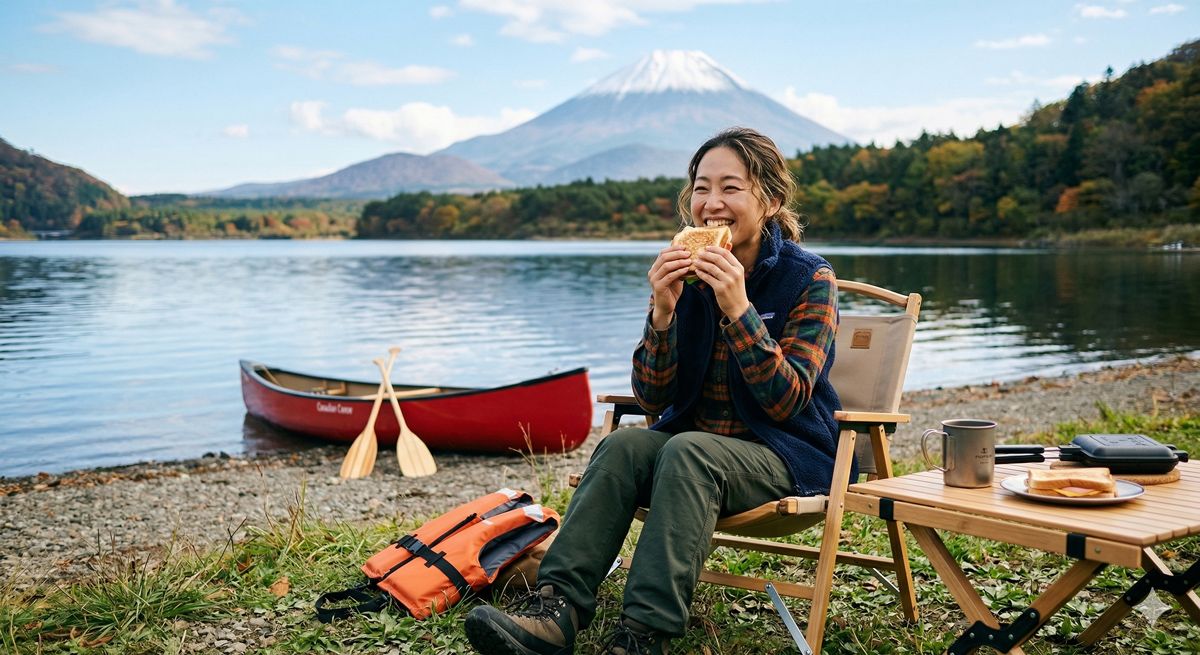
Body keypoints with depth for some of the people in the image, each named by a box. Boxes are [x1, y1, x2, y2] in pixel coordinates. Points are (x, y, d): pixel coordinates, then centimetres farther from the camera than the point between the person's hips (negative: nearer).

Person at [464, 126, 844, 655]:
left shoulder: (809, 279, -9)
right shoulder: (687, 275, 2)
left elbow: (787, 402, -16)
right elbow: (651, 399, -3)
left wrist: (738, 310, -27)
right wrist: (663, 312, -20)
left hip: (786, 454, -4)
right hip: (695, 438, 4)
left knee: (688, 451, -33)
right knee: (623, 444, -25)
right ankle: (557, 606, -35)